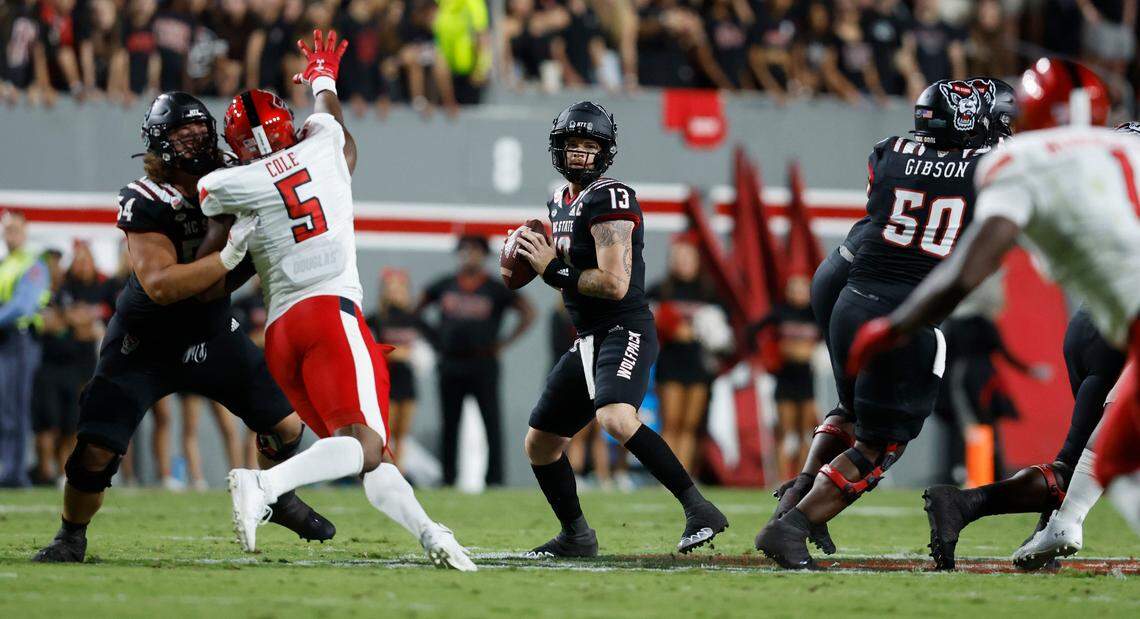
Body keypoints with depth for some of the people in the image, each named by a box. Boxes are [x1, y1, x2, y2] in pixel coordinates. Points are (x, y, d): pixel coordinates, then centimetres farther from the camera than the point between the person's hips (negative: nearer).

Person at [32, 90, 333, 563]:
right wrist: (229, 257, -42)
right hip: (147, 345, -5)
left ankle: (279, 500, 37)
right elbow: (161, 286, -35)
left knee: (287, 426, 6)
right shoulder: (145, 204, -24)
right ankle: (71, 536, 12)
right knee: (96, 451, -14)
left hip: (212, 337, 5)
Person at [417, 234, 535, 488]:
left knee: (492, 422, -7)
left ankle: (495, 478, -7)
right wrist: (434, 336, 10)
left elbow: (528, 313, 2)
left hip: (483, 364, -3)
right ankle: (447, 479, 11)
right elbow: (416, 311, 21)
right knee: (449, 424, 7)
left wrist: (505, 342, -3)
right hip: (450, 366, 3)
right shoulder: (444, 286, 8)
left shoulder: (496, 289, 0)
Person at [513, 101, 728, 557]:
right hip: (587, 340, 10)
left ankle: (699, 510, -31)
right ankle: (576, 536, 30)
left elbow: (614, 284, -22)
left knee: (616, 418, -34)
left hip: (624, 331, -10)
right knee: (540, 444, 13)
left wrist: (553, 270, -15)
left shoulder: (609, 199, -15)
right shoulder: (560, 203, 15)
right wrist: (536, 259, 8)